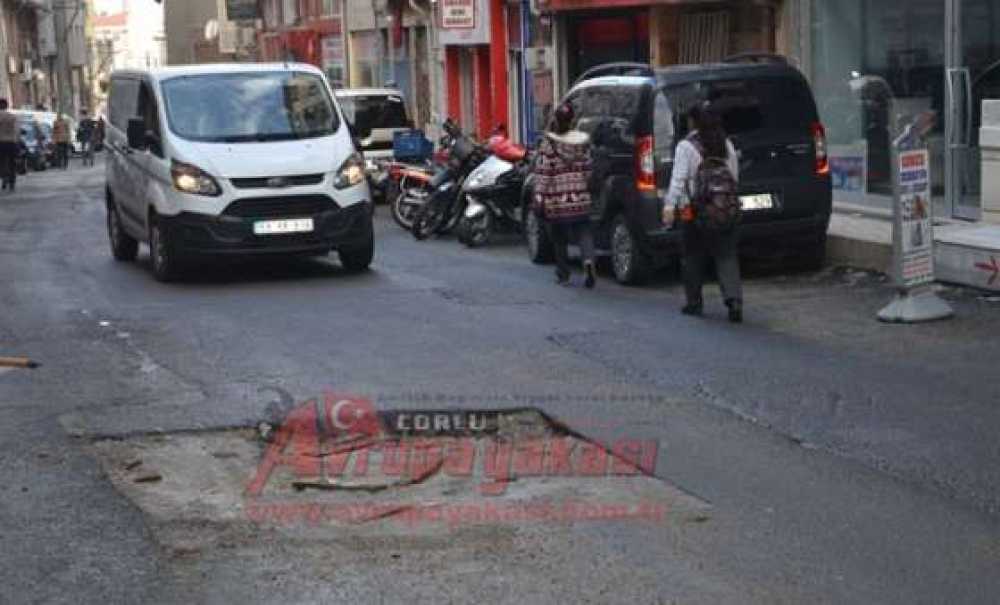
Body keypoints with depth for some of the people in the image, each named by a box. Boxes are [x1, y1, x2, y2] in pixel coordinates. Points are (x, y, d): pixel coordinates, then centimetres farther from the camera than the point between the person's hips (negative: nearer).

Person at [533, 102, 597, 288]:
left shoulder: (548, 142, -9)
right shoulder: (582, 141, 2)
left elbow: (543, 172, -11)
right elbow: (587, 168, 10)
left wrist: (539, 197, -8)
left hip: (555, 200, -2)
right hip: (580, 199, 2)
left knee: (558, 238, 12)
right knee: (583, 232, 6)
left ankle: (563, 275, 19)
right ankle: (588, 259, -22)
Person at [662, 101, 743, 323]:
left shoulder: (686, 147, -6)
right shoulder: (727, 145, 10)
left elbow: (678, 179, -15)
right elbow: (734, 177, 13)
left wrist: (670, 205, -20)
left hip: (694, 212, -3)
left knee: (694, 259, 9)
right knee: (727, 257, 1)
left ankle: (694, 303, 16)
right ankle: (734, 300, -14)